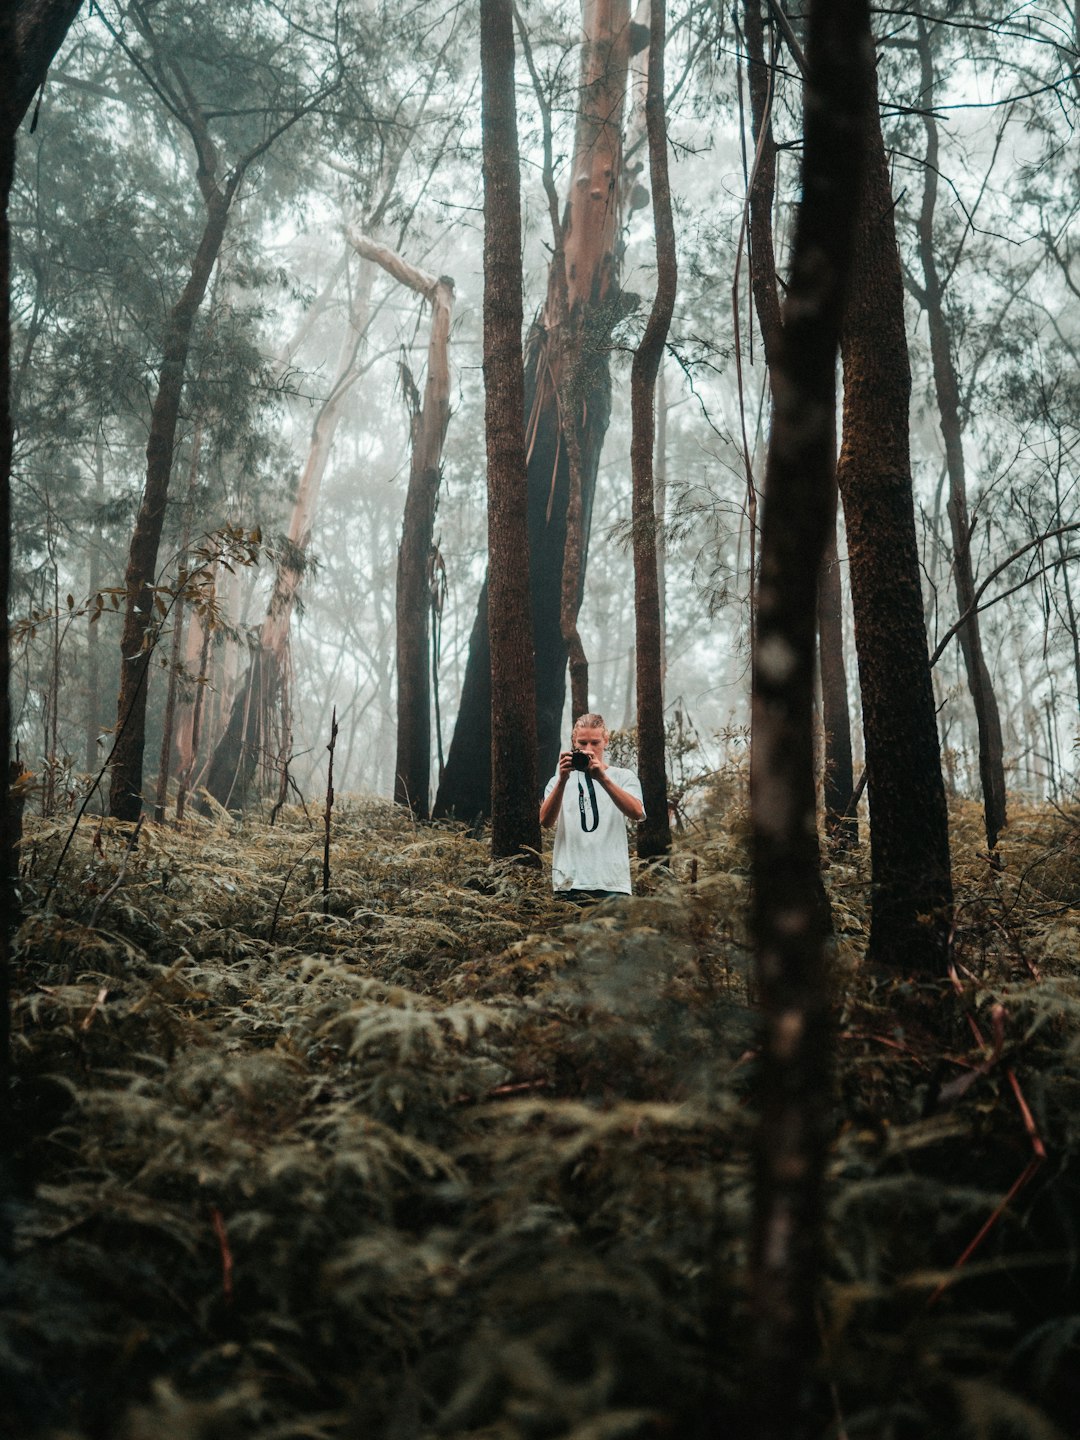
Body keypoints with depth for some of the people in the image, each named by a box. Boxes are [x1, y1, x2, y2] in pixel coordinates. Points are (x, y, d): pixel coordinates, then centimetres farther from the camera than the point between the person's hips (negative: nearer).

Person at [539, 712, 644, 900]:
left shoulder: (624, 777, 10)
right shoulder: (559, 781, 13)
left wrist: (602, 778, -23)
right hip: (569, 883, 1)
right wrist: (562, 781, -19)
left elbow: (636, 813, -12)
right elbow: (545, 822, -5)